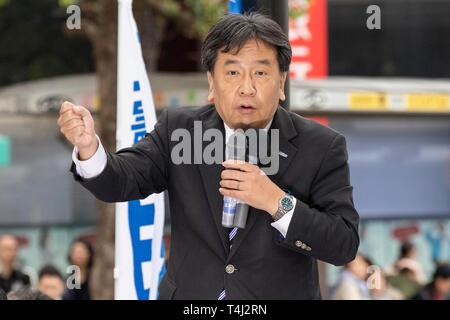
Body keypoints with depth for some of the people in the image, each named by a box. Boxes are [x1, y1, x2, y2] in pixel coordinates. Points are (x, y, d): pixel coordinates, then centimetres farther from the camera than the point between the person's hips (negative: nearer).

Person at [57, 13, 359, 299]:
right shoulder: (178, 128, -4)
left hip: (279, 294, -2)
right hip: (189, 294, 2)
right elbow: (123, 180, -15)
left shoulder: (321, 147, -11)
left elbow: (345, 245, -16)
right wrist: (88, 145, -35)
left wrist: (276, 201, -28)